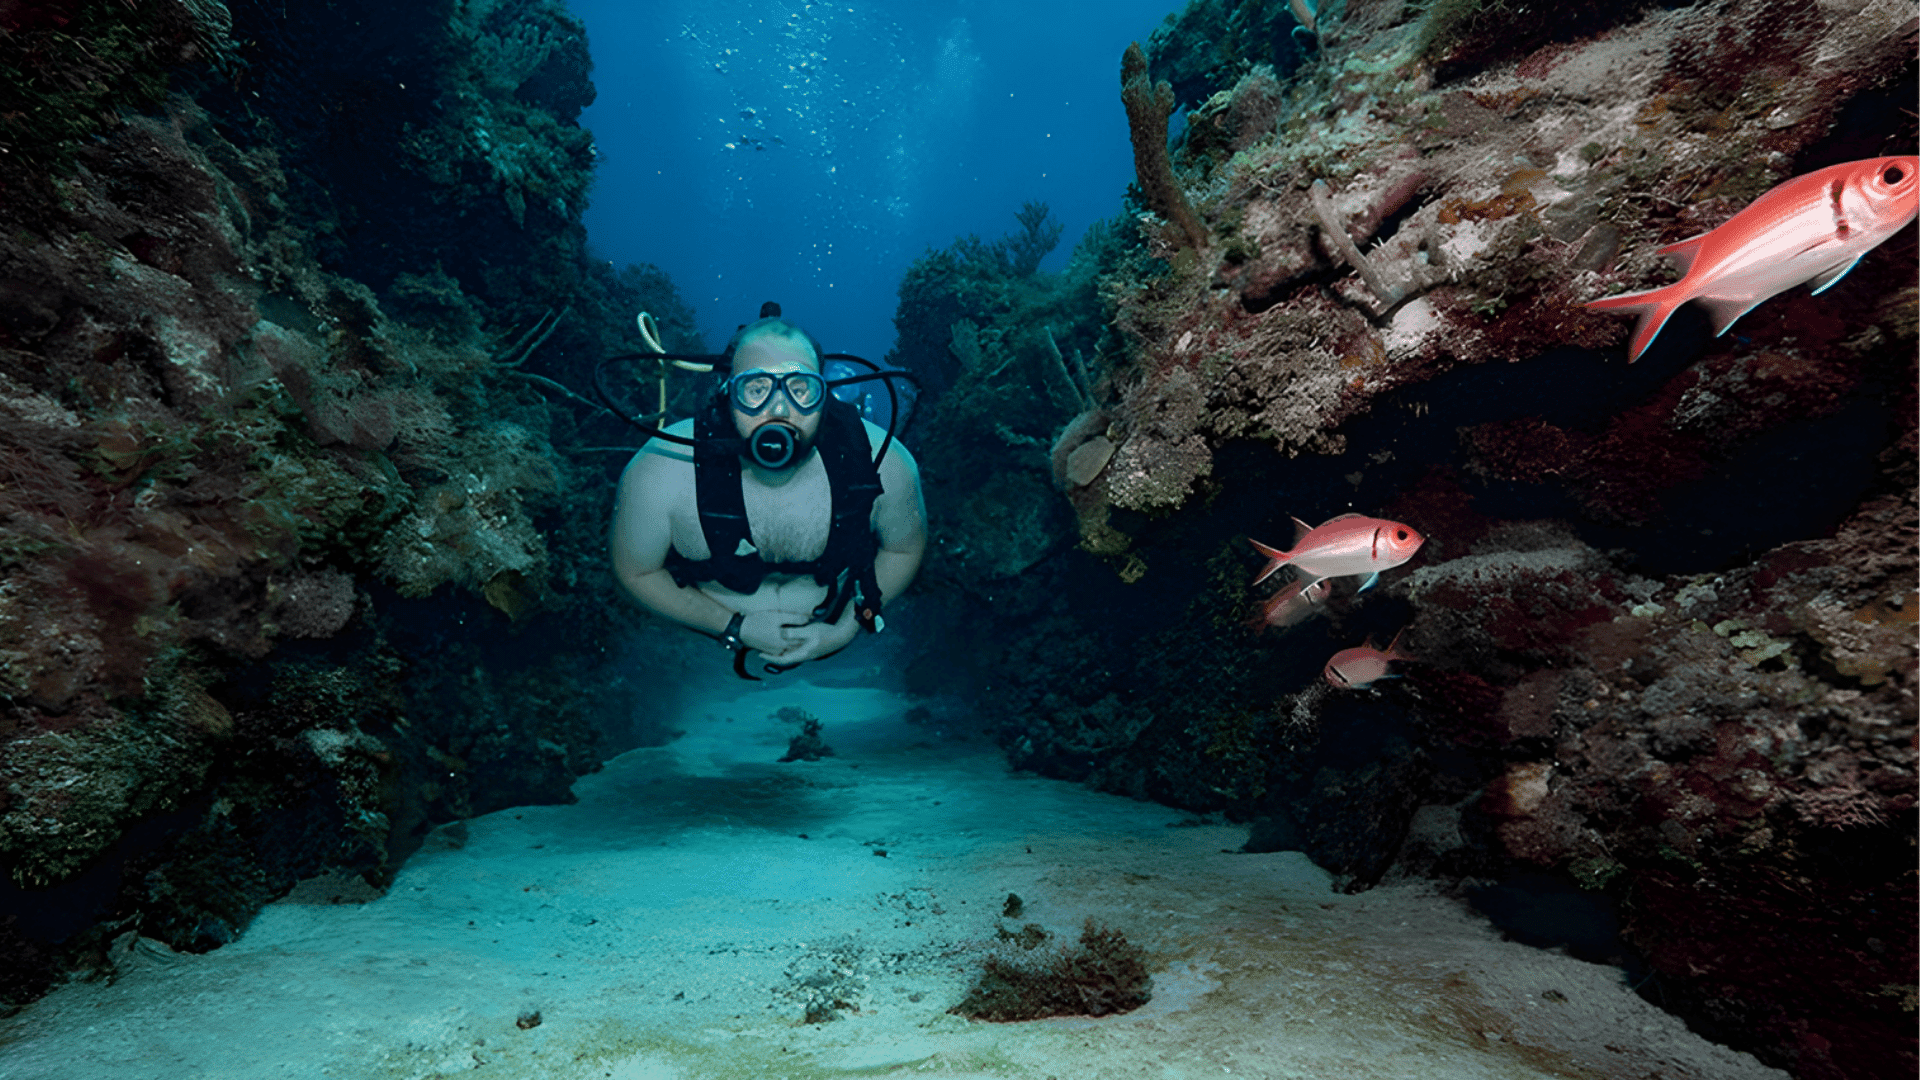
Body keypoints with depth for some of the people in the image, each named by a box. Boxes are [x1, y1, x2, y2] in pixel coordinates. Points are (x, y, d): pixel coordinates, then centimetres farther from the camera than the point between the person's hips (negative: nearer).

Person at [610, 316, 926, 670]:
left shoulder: (883, 464, -30)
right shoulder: (659, 475, -33)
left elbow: (906, 548, -10)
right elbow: (635, 571, -16)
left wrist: (845, 630, -17)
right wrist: (737, 627, -21)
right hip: (715, 627, 0)